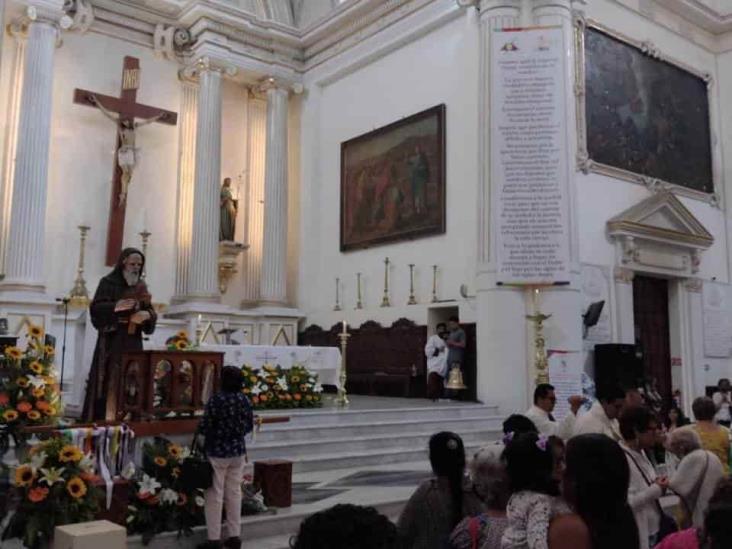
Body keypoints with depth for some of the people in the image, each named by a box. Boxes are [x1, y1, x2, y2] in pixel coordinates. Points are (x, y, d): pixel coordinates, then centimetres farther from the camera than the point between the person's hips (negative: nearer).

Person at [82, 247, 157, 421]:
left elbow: (151, 312, 12)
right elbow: (96, 309, -12)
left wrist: (147, 314, -12)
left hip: (133, 344, 5)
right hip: (111, 343, -4)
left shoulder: (141, 286, 14)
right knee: (109, 384, -6)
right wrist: (115, 307, -29)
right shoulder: (108, 282, -1)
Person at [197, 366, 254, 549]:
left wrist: (215, 431, 7)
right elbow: (249, 426, 9)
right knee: (234, 493, 13)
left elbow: (204, 428, -14)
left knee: (215, 495, 4)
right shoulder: (244, 400, 0)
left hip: (217, 453, -5)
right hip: (238, 452, 5)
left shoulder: (216, 400, -17)